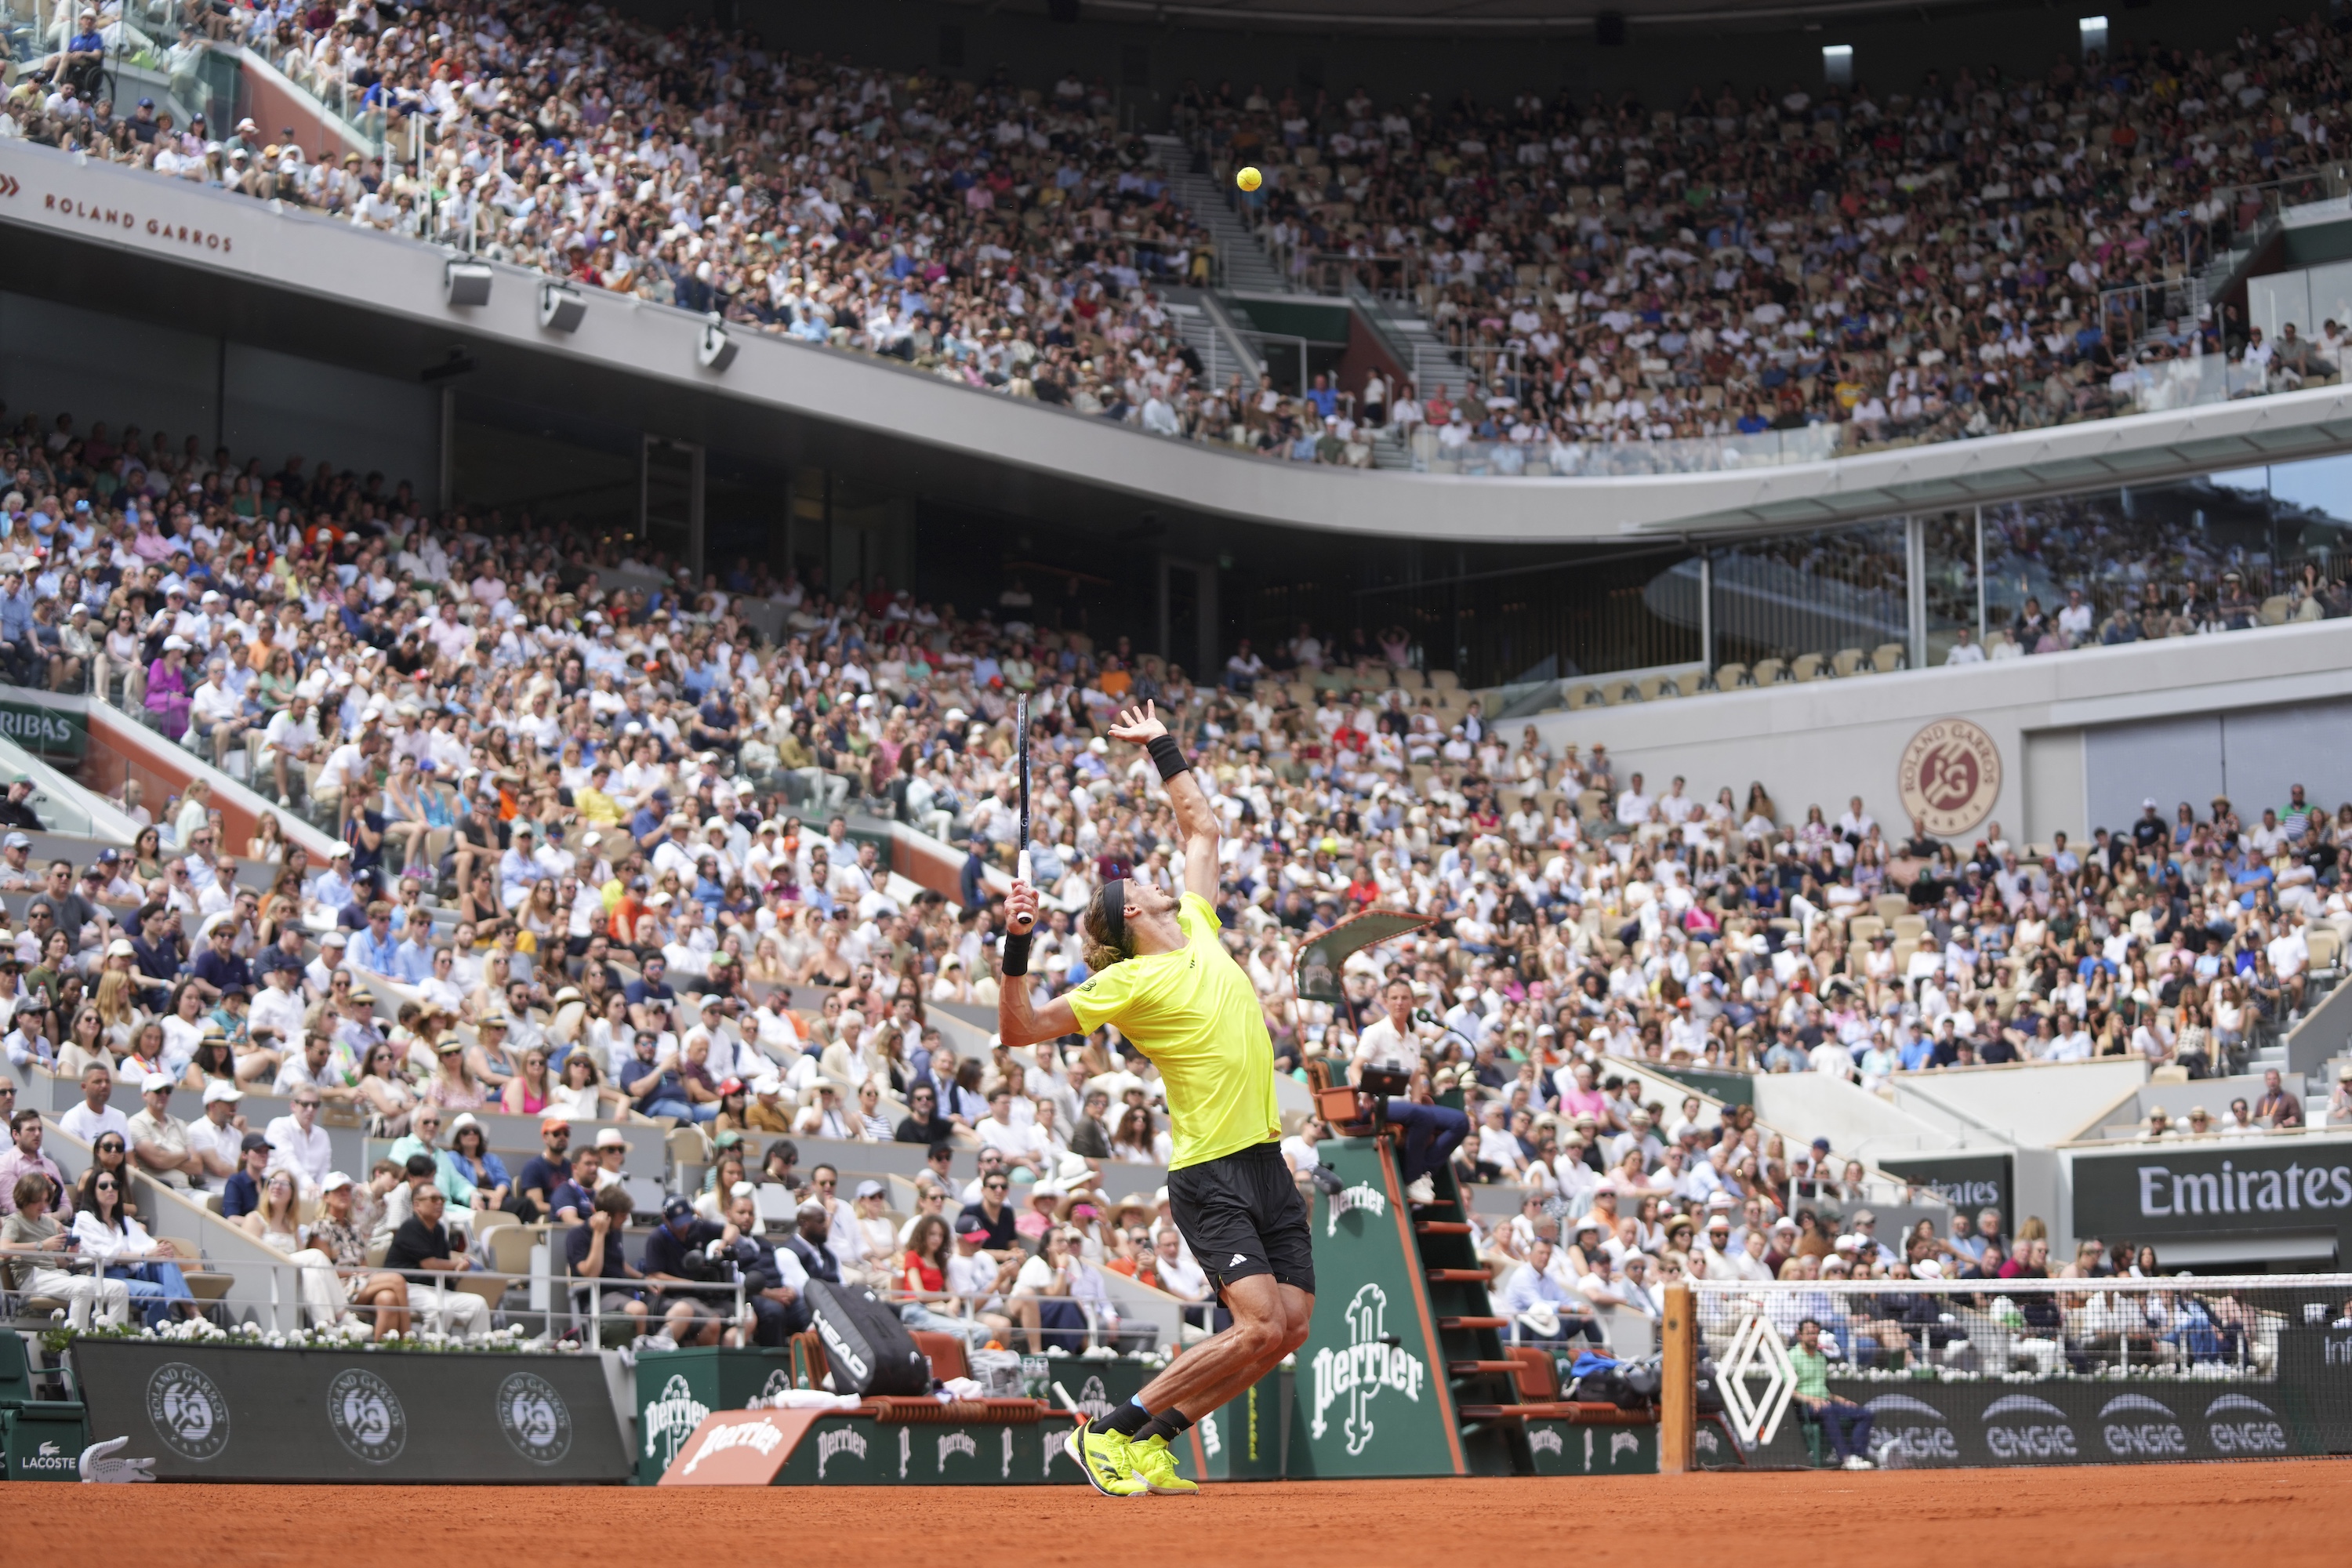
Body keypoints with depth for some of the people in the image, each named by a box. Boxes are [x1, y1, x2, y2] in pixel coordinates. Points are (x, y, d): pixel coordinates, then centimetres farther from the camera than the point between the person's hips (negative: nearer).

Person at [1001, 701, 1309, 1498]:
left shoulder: (1199, 929, 12)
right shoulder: (1129, 982, -7)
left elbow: (1201, 825, 27)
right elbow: (1020, 1029, -11)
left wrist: (1162, 746, 27)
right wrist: (1016, 948, -22)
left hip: (1266, 1162, 8)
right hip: (1210, 1172, -8)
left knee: (1291, 1326, 1)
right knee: (1260, 1326, -17)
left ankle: (1150, 1443, 10)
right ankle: (1108, 1433, -6)